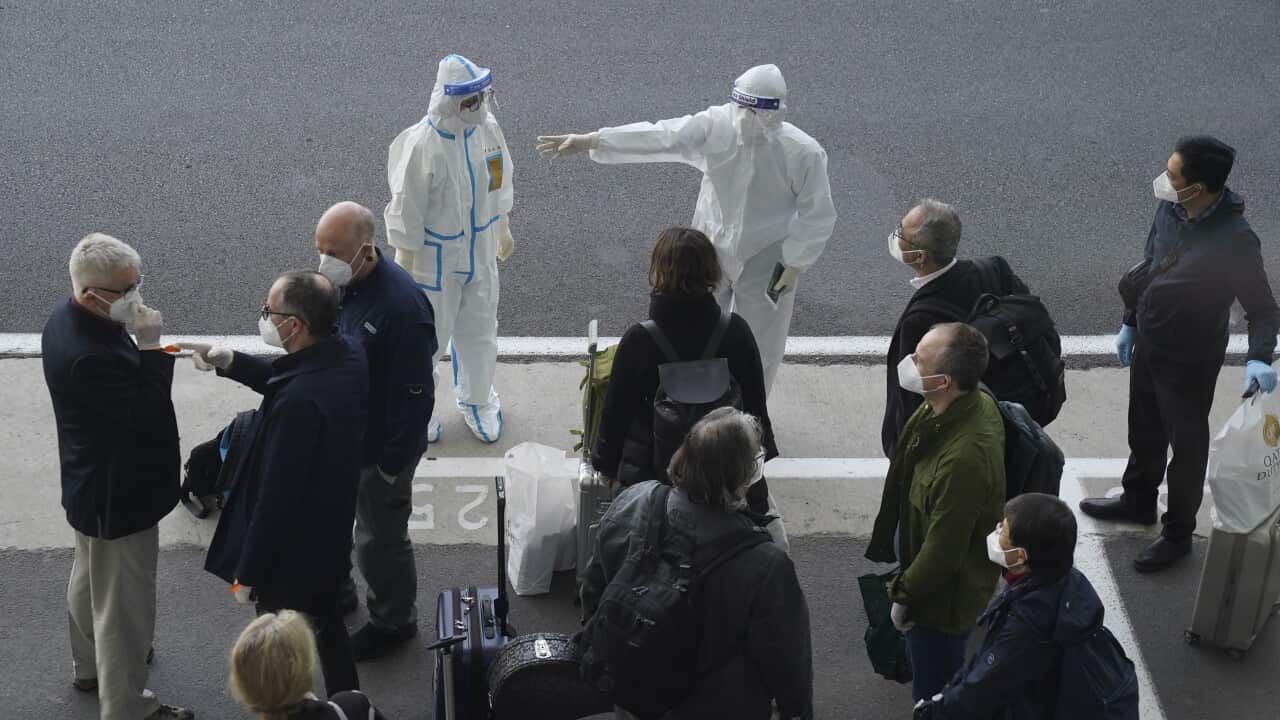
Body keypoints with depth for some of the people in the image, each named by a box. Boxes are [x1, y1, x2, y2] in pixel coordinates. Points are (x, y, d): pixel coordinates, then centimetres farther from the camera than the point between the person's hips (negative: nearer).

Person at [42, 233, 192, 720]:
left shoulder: (70, 320, -5)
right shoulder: (88, 356, -38)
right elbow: (149, 412, -31)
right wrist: (152, 346, -30)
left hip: (90, 484, 11)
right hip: (118, 496, -11)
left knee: (90, 578, 31)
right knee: (124, 603, 8)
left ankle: (91, 663, 55)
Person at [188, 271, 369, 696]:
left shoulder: (299, 403, -37)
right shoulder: (347, 354, -10)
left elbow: (276, 496, -29)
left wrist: (247, 573, -17)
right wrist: (230, 363, 1)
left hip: (291, 554, -9)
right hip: (330, 536, 9)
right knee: (327, 627, 29)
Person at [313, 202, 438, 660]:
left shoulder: (402, 308, -32)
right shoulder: (338, 282, -7)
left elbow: (415, 396, -25)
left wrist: (393, 464, -18)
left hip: (379, 449, -8)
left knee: (380, 539, 11)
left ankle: (394, 621, 35)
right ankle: (335, 592, 50)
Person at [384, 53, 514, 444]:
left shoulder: (487, 128, -9)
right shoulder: (421, 145, -28)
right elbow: (406, 211, -19)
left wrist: (503, 231, 20)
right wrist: (405, 268, -13)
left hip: (479, 253, 6)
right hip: (435, 259, -5)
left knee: (479, 332, 22)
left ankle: (476, 400, 46)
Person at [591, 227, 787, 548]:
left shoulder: (638, 340, -20)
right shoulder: (736, 332, -13)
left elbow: (616, 412, -7)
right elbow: (755, 404, 1)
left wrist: (605, 460, 11)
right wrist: (760, 449, 19)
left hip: (653, 472, -2)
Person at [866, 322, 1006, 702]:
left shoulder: (964, 457, -42)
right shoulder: (977, 402, -12)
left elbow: (944, 546, -30)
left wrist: (905, 596, -13)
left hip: (943, 595, -8)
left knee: (935, 695, 14)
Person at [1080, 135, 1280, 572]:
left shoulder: (1235, 241, -31)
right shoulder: (1170, 209, -11)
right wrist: (1130, 323, 15)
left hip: (1190, 359, -7)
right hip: (1148, 341, 7)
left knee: (1186, 445, 13)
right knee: (1144, 429, 26)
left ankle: (1178, 534, 32)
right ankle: (1139, 500, 51)